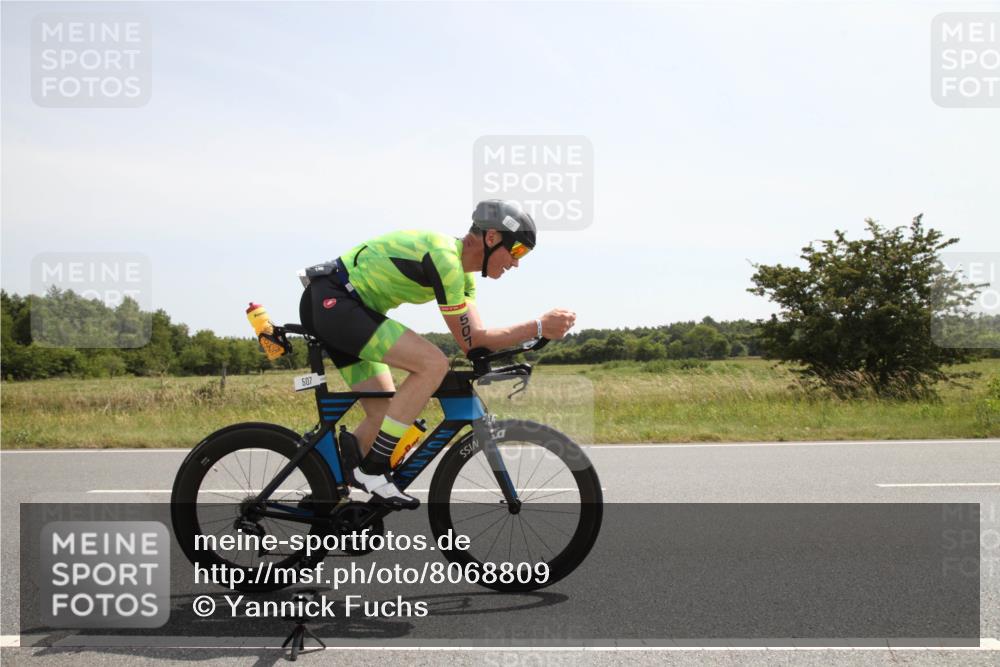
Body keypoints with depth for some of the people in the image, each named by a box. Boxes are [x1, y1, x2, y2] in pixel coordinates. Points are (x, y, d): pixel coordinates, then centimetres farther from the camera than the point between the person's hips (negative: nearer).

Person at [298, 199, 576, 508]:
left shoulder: (462, 269, 11)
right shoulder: (444, 257, -20)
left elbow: (475, 337, 8)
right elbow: (469, 341, -17)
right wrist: (539, 327, -17)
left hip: (329, 308, 11)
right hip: (332, 301, -11)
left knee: (384, 415, 9)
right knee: (434, 363, -21)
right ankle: (372, 471, -16)